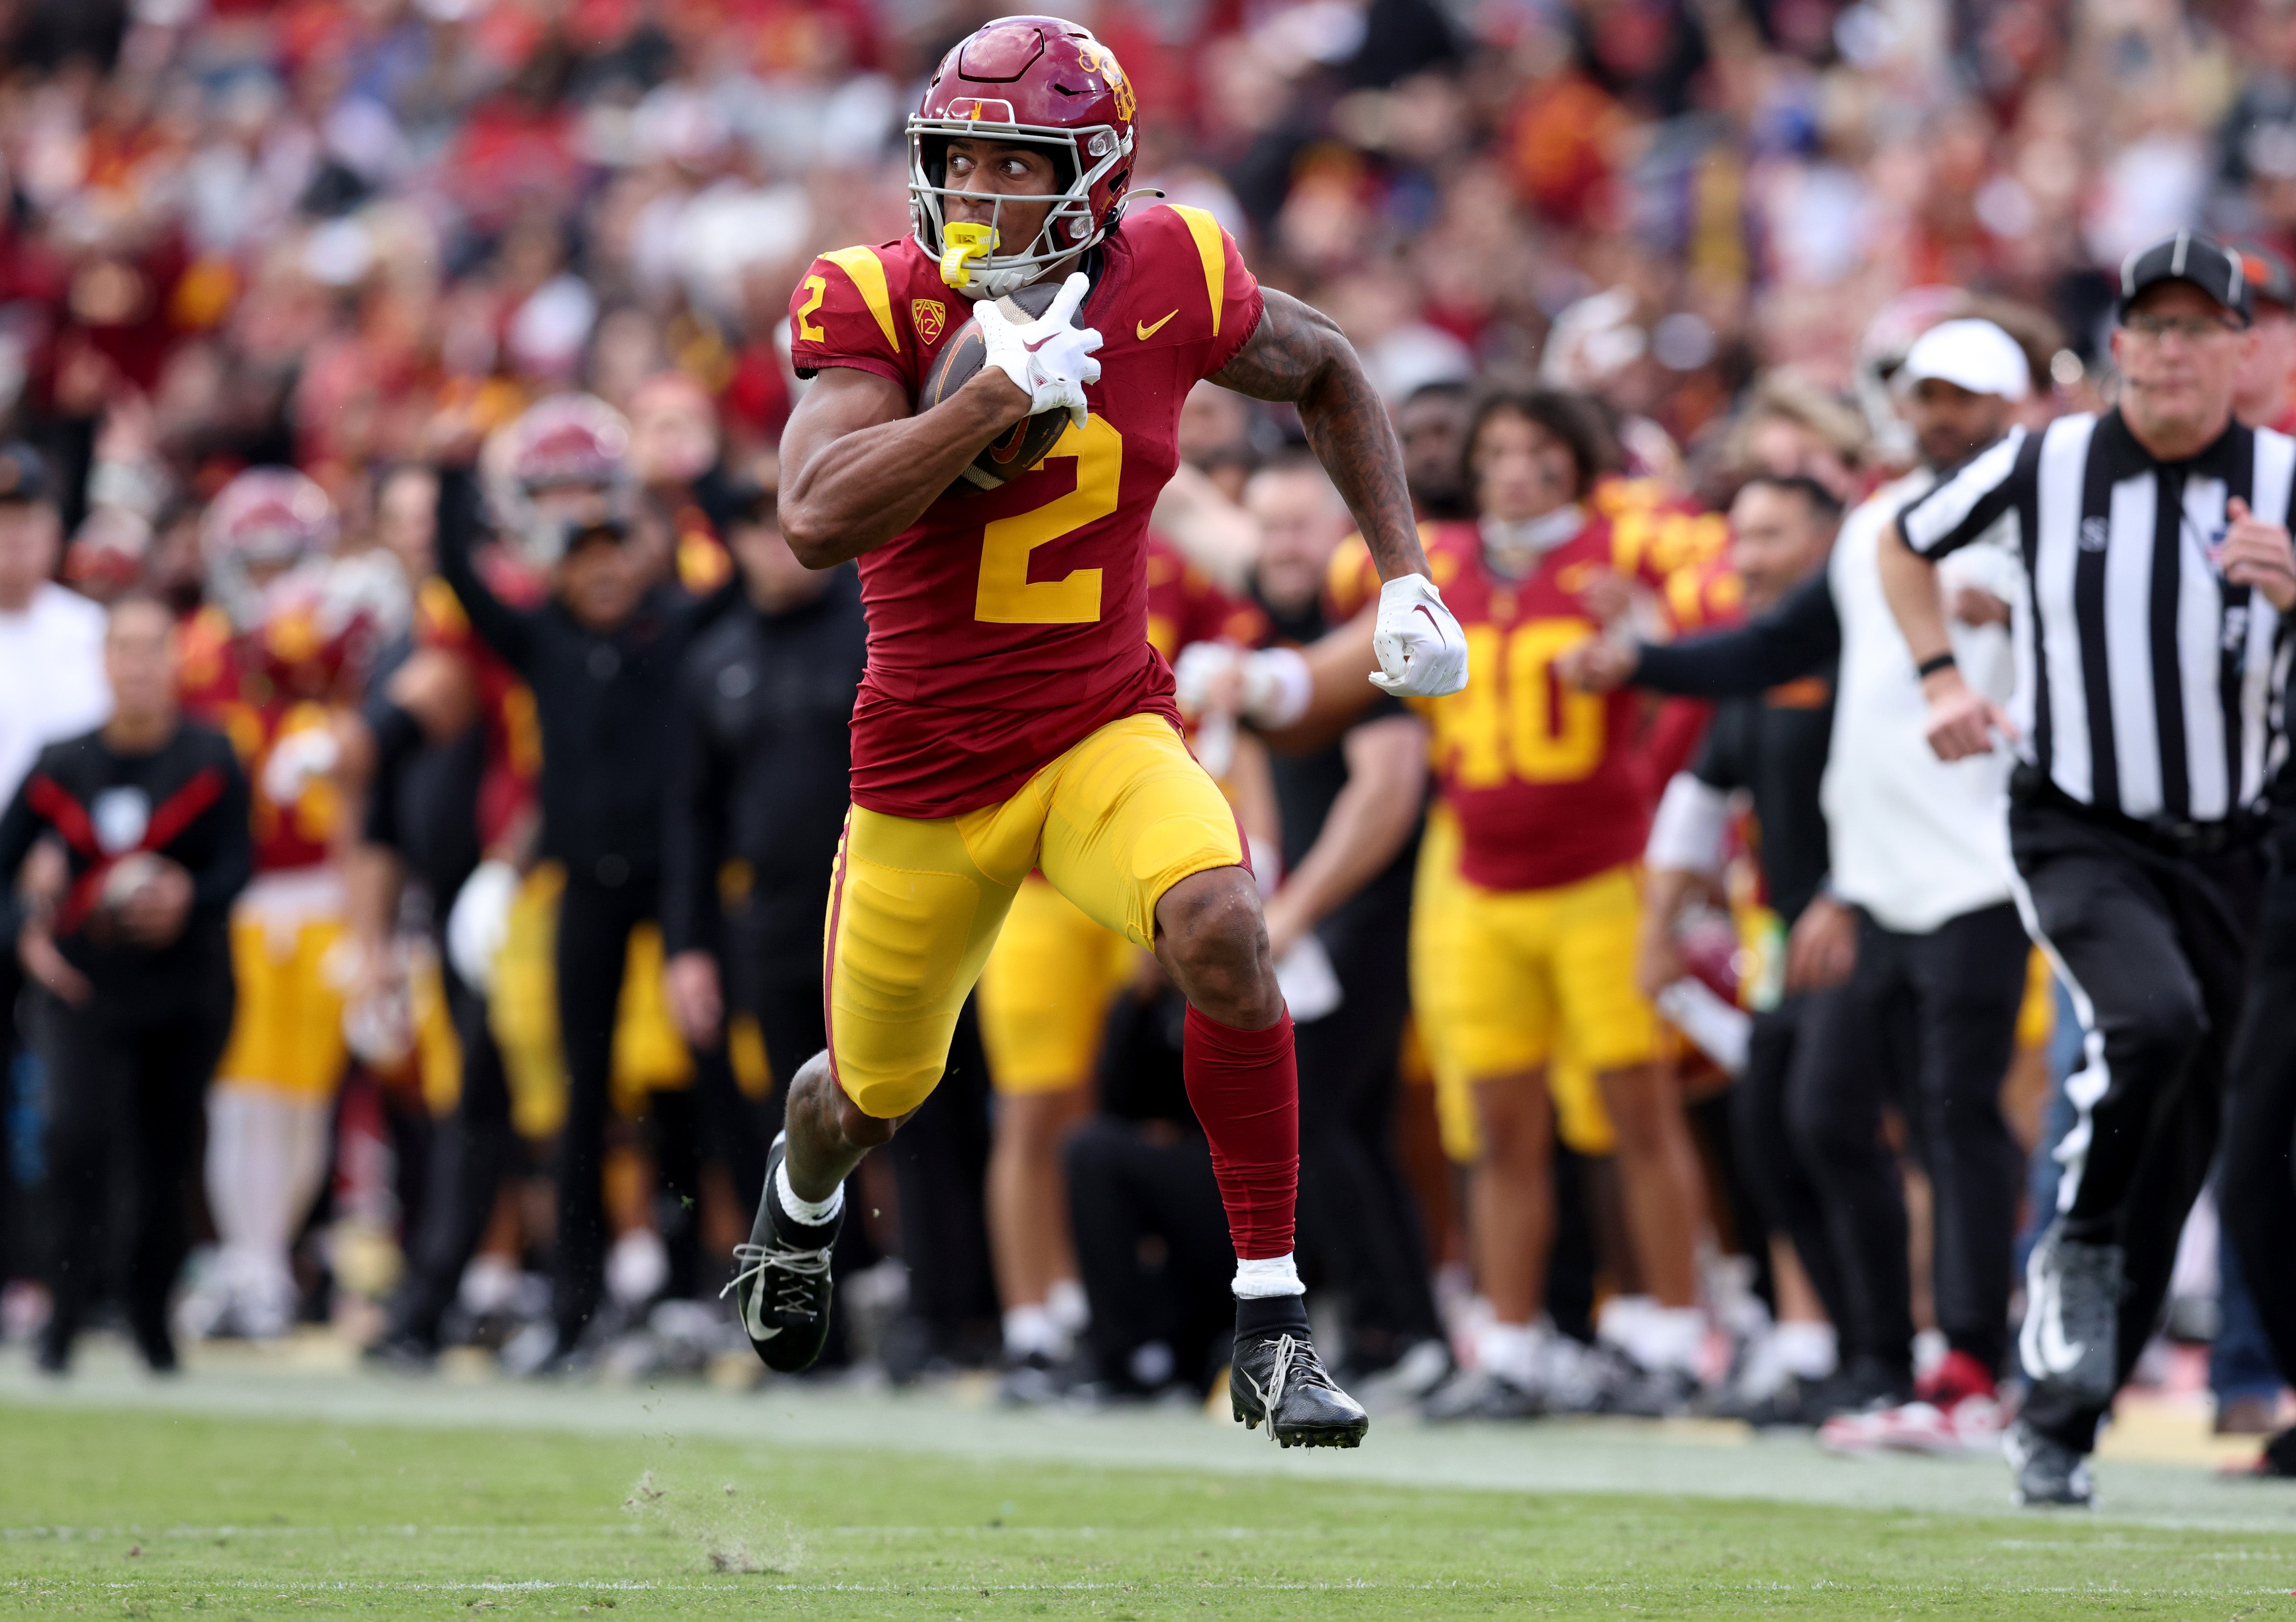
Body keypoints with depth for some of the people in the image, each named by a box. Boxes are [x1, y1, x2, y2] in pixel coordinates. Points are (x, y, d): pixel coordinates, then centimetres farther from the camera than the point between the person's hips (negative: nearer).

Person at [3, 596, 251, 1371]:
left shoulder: (210, 760, -2)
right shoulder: (63, 767, 3)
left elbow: (237, 863, -9)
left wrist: (188, 898, -29)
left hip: (186, 993, 0)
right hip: (84, 987, 0)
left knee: (167, 1160, 2)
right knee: (82, 1133, -20)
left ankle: (151, 1311, 24)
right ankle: (68, 1310, -8)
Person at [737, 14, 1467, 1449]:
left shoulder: (1166, 283, -9)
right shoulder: (880, 307, -15)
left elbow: (1326, 376, 12)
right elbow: (819, 520, -30)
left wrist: (1406, 577, 4)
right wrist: (1004, 390, -34)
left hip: (1106, 728, 0)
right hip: (927, 765, 0)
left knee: (1221, 930, -30)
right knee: (879, 1094, 16)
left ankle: (1273, 1329, -22)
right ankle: (806, 1187, 57)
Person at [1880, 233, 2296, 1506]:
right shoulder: (2042, 466, -4)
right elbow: (1907, 543, 14)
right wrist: (1940, 679, 3)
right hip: (2078, 833, -2)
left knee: (2178, 1156, 4)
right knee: (2152, 1018, -32)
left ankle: (2060, 1422, 16)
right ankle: (2076, 1245, -8)